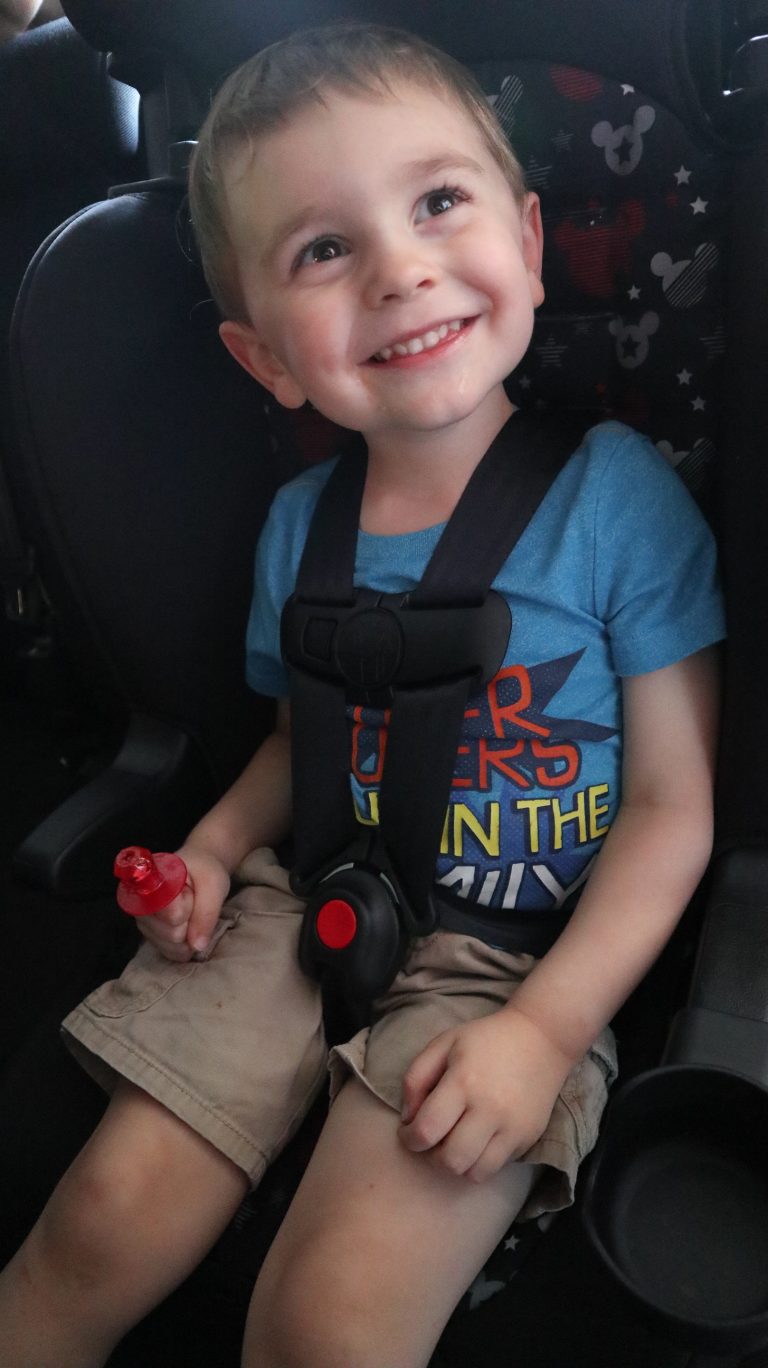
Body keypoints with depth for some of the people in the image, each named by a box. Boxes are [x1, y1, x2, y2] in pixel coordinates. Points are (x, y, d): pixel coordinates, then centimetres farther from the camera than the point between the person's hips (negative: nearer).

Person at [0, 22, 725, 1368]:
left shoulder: (616, 494, -13)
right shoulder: (299, 525, 0)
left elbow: (671, 805, -11)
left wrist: (547, 1028, -17)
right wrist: (218, 841, -4)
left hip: (521, 952, -3)